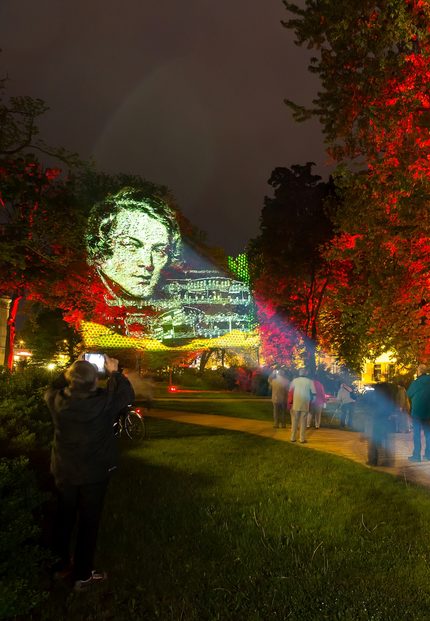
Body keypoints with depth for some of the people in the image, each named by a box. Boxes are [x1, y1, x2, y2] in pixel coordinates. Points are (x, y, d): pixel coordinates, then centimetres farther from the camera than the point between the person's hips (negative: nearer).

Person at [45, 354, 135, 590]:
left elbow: (52, 388, 6)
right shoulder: (104, 402, -26)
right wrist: (114, 372, -1)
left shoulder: (57, 401, -18)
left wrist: (72, 370, 2)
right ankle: (83, 574, 24)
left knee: (64, 517, 22)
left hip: (63, 471, 4)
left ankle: (61, 564, 38)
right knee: (88, 523, 12)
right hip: (94, 473, -3)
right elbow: (127, 394, -9)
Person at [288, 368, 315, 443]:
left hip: (295, 404, 1)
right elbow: (313, 393, -4)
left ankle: (293, 438, 12)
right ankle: (302, 439, 5)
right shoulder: (309, 381, -3)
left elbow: (290, 392, 0)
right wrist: (310, 400, 12)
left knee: (294, 421, 9)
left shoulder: (294, 380, 0)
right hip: (305, 405, -1)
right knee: (303, 422, 5)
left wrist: (290, 403, 8)